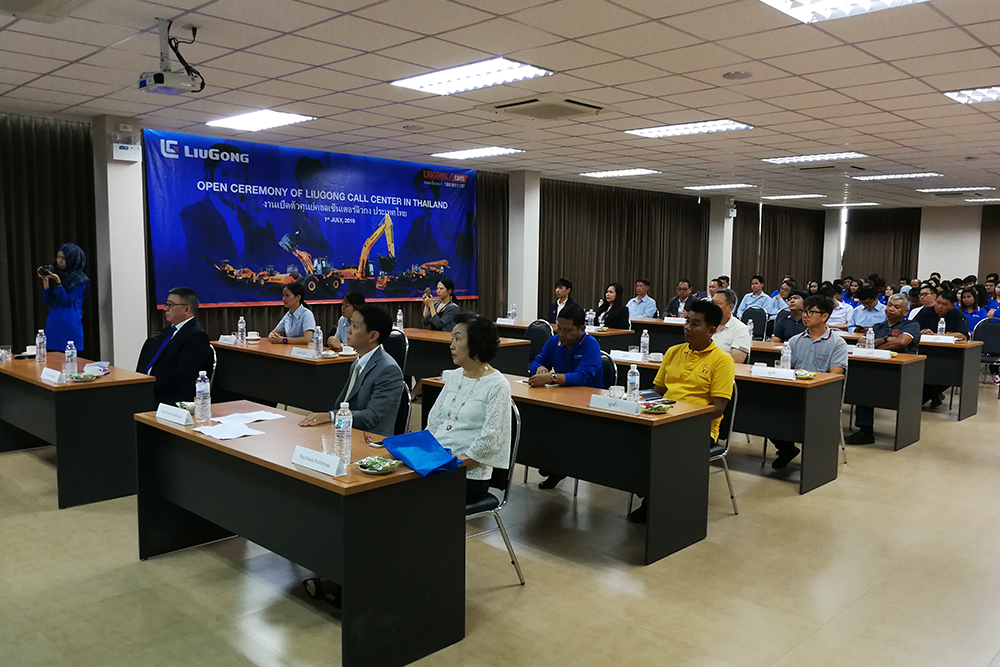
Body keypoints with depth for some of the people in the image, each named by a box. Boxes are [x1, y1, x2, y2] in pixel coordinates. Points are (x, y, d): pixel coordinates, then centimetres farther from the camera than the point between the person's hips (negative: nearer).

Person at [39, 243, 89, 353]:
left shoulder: (80, 279, -4)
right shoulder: (56, 273, 11)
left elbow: (67, 302, -10)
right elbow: (48, 301, 9)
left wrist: (57, 282, -15)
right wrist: (45, 281, -2)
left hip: (70, 326, -5)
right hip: (53, 325, 5)